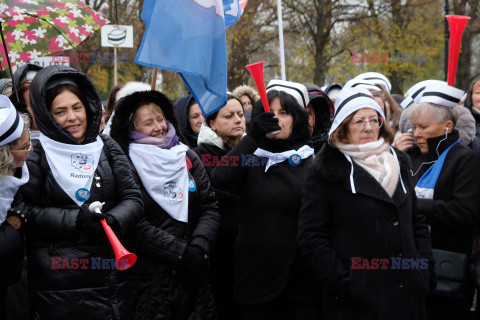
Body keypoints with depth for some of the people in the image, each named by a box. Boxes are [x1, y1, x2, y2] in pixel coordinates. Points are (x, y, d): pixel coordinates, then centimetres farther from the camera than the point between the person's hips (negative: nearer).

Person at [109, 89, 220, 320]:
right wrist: (180, 252, -15)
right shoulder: (128, 166, -5)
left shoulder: (187, 157, 10)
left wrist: (198, 247, -9)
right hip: (150, 277, -4)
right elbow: (137, 225, -12)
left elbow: (210, 207, 7)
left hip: (195, 275, 5)